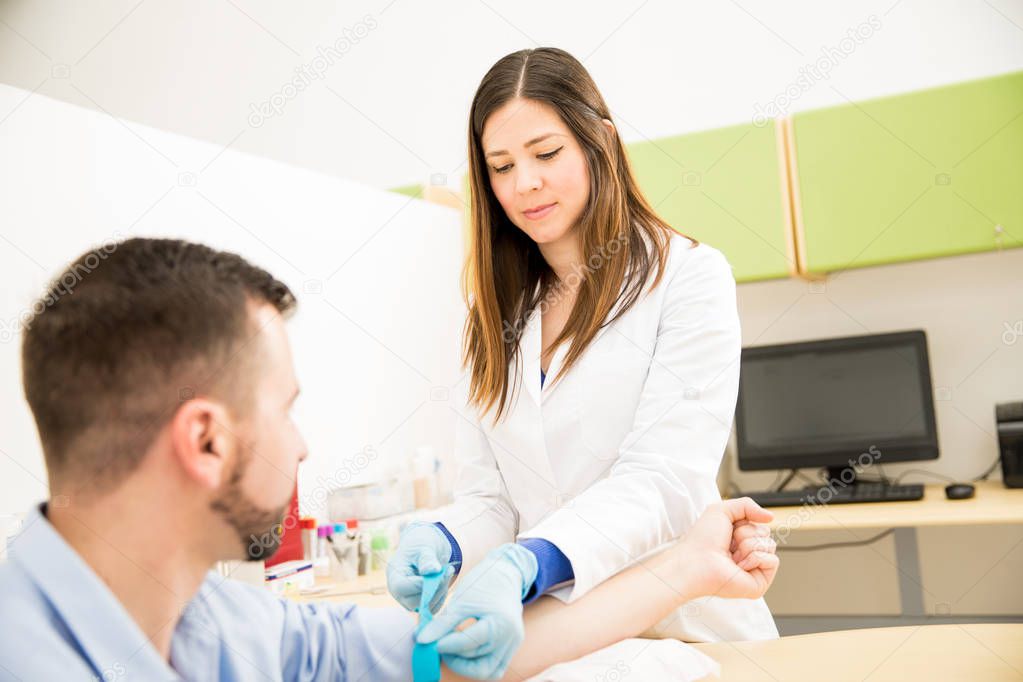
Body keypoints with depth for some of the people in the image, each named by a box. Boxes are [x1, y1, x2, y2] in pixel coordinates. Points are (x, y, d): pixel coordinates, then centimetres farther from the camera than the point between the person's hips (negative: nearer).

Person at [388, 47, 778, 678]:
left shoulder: (687, 276, -3)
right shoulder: (498, 310, 13)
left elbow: (664, 480, -14)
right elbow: (490, 494, 8)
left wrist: (525, 566, -29)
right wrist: (443, 542, -15)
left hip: (681, 625, -4)